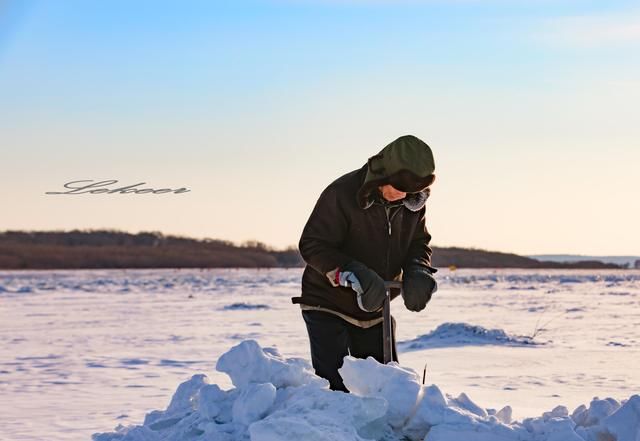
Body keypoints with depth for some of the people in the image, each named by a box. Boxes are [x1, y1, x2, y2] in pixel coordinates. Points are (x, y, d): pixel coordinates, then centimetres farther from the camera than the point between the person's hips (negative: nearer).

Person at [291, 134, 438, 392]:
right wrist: (355, 275, -34)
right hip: (327, 305, -6)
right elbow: (312, 245, -22)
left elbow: (419, 243, 9)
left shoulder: (413, 201, -5)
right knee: (334, 384, -13)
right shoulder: (341, 194, -23)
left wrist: (418, 272, -15)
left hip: (374, 308, 6)